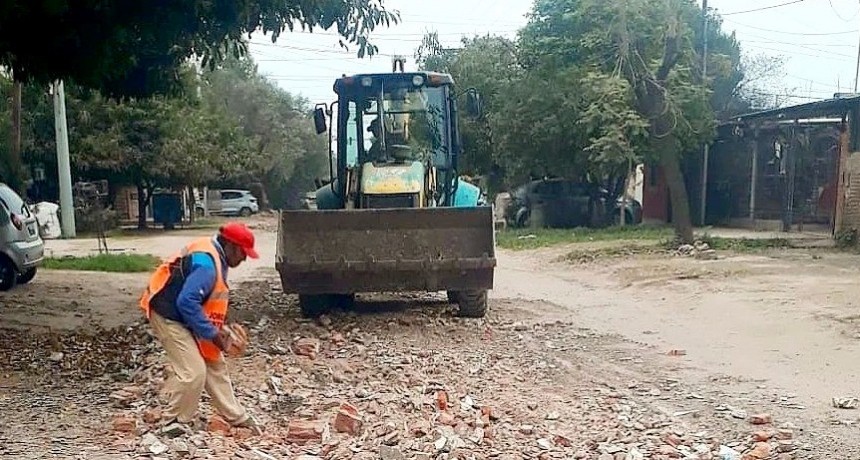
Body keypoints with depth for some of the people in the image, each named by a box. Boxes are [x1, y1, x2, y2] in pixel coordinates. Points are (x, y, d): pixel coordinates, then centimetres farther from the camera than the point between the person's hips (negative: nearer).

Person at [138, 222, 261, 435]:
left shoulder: (213, 257, 5)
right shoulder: (206, 264, -27)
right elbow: (186, 302, -32)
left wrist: (217, 330, 4)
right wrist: (212, 333, -24)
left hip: (184, 318, 10)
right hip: (169, 318, -10)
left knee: (215, 366, 12)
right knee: (193, 372, -13)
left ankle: (236, 417, 21)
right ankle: (174, 423, 7)